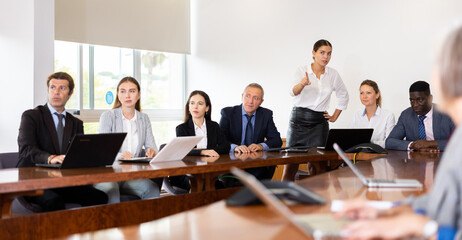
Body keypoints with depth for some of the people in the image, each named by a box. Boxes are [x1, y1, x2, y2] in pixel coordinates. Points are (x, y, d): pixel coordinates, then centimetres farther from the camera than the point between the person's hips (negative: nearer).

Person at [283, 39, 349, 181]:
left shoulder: (333, 74, 8)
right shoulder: (302, 71, -1)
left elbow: (343, 96, 24)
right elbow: (293, 91, -19)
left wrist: (335, 116, 15)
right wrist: (302, 84, -40)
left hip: (319, 123, 2)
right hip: (299, 120, -2)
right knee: (290, 167, -5)